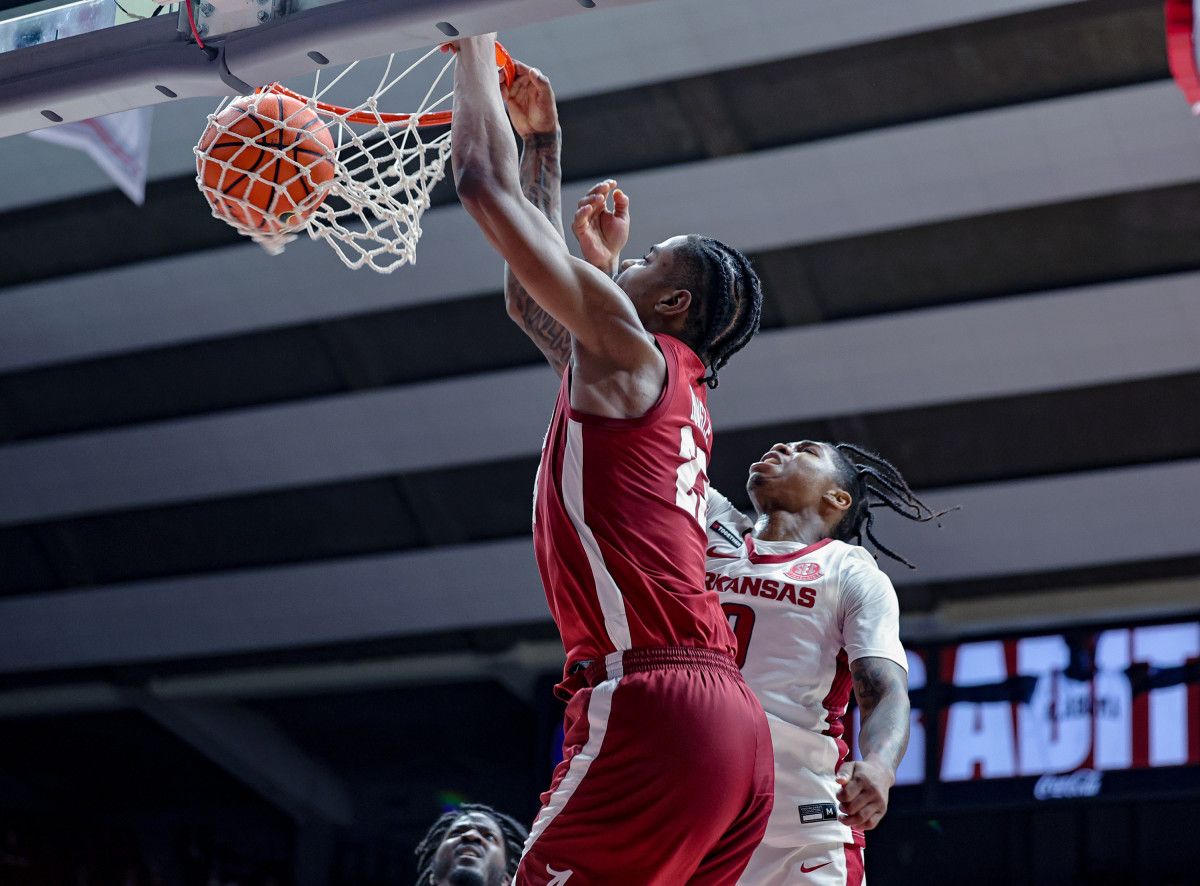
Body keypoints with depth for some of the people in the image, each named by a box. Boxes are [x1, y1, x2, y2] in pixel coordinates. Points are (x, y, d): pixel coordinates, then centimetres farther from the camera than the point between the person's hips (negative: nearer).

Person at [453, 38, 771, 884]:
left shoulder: (627, 349, 0)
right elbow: (534, 296, 38)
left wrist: (475, 50, 16)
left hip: (651, 708, -9)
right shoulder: (684, 397, 24)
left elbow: (483, 183, 1)